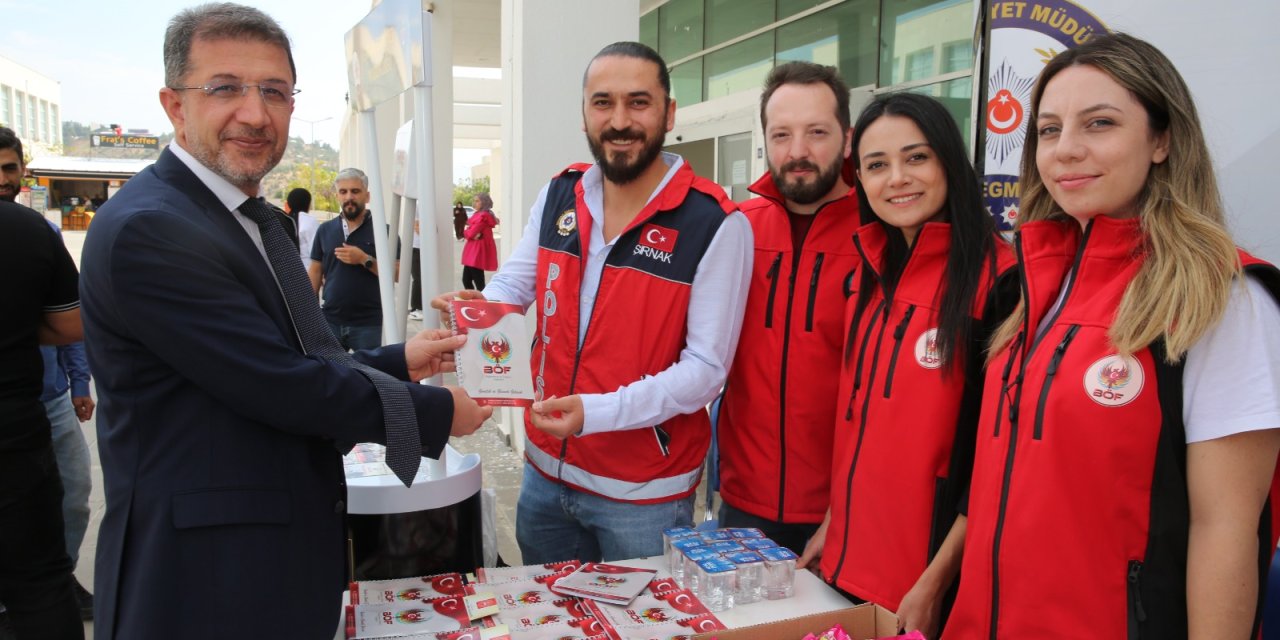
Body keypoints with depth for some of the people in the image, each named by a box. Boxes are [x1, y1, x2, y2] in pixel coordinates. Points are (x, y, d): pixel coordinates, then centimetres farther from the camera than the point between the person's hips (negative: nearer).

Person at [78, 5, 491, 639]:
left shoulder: (252, 219, 10)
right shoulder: (146, 229, -21)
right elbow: (283, 388, -23)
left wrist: (398, 361, 2)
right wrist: (439, 412, -14)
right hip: (204, 584, -9)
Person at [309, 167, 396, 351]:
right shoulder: (325, 230, 8)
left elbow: (397, 273, -7)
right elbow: (315, 272, 11)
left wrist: (365, 260, -18)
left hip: (369, 322, -4)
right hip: (330, 320, 4)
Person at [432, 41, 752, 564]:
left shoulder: (716, 223, -17)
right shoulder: (557, 196, 0)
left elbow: (705, 367, -18)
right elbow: (514, 285, 10)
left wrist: (594, 413, -29)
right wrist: (476, 310, -14)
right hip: (545, 470, 6)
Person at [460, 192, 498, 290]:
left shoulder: (483, 216, -14)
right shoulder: (477, 214, 16)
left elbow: (471, 233, -19)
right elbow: (468, 231, 10)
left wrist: (467, 233, 1)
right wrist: (472, 235, -9)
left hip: (478, 251, -10)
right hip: (472, 251, 10)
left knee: (478, 282, -7)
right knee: (466, 280, 10)